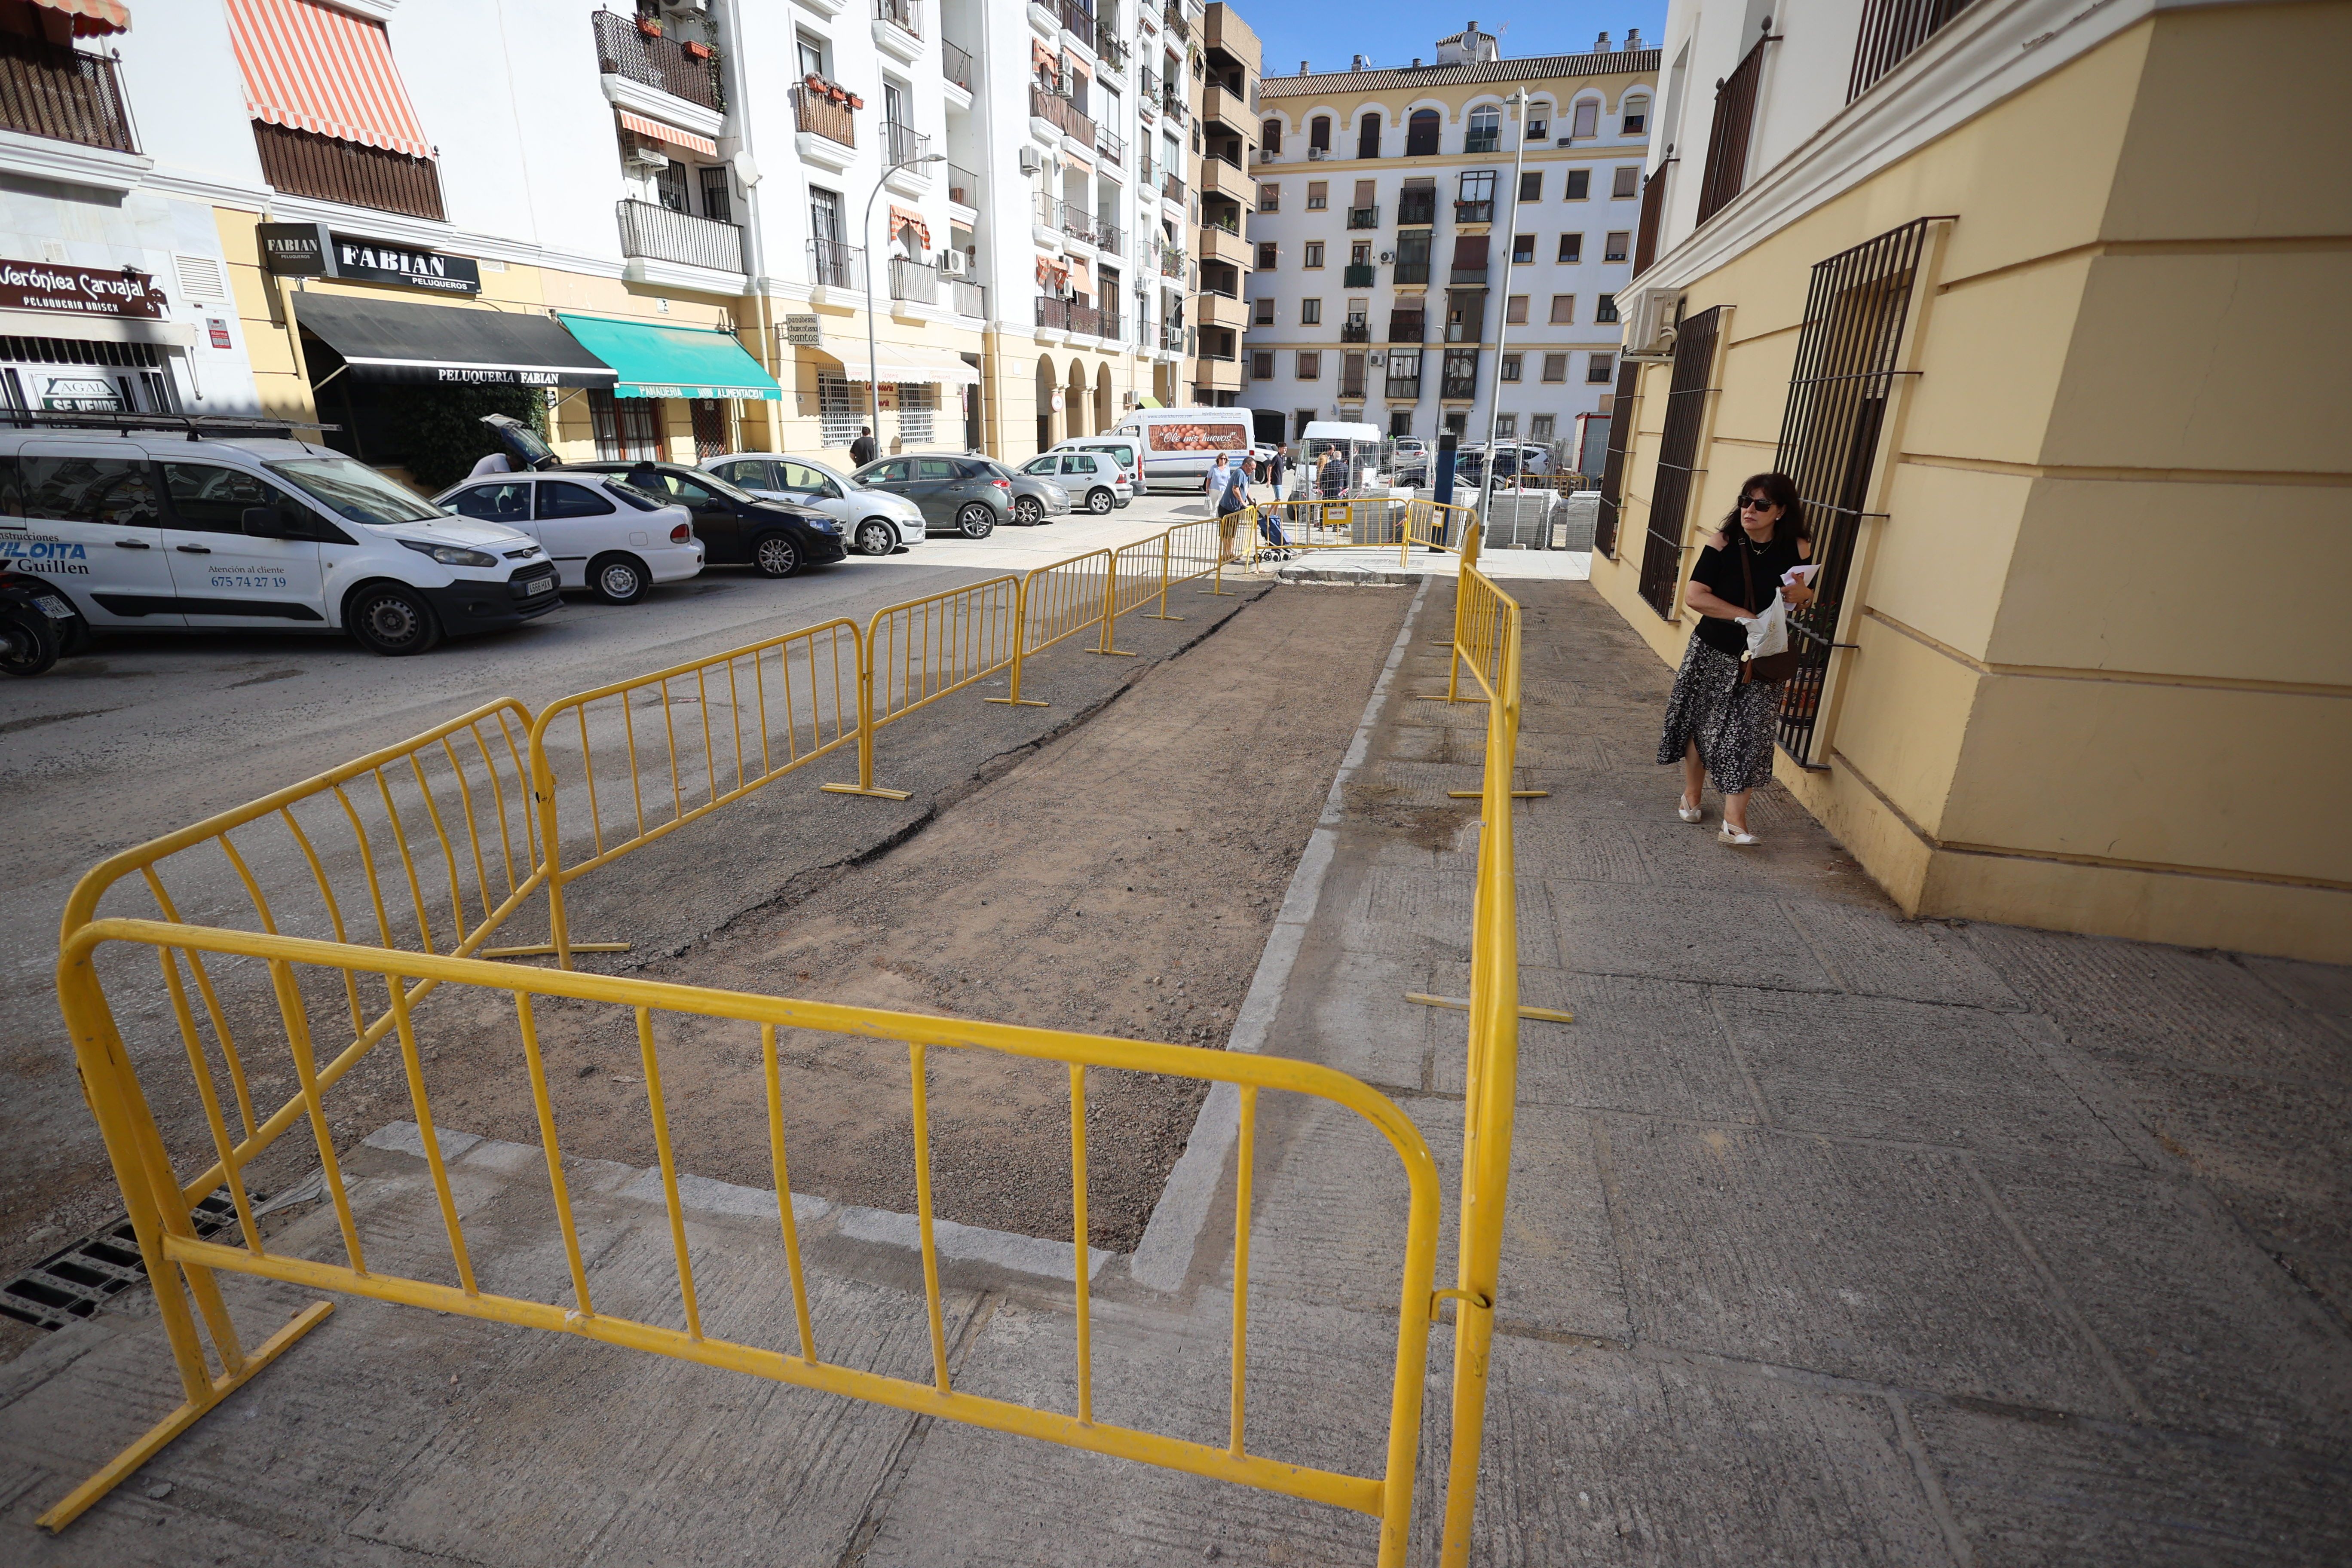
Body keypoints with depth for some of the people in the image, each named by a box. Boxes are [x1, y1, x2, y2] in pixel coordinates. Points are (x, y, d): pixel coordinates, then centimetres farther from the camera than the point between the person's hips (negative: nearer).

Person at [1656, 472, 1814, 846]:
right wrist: (1745, 616, -23)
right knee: (1700, 726, 12)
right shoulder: (1724, 544, -11)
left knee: (1749, 738, -5)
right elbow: (1694, 595, -19)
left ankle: (1734, 822, -3)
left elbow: (1803, 602, 10)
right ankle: (1691, 796, 34)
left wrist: (1803, 595, -14)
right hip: (1712, 655, 0)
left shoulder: (1798, 550, -4)